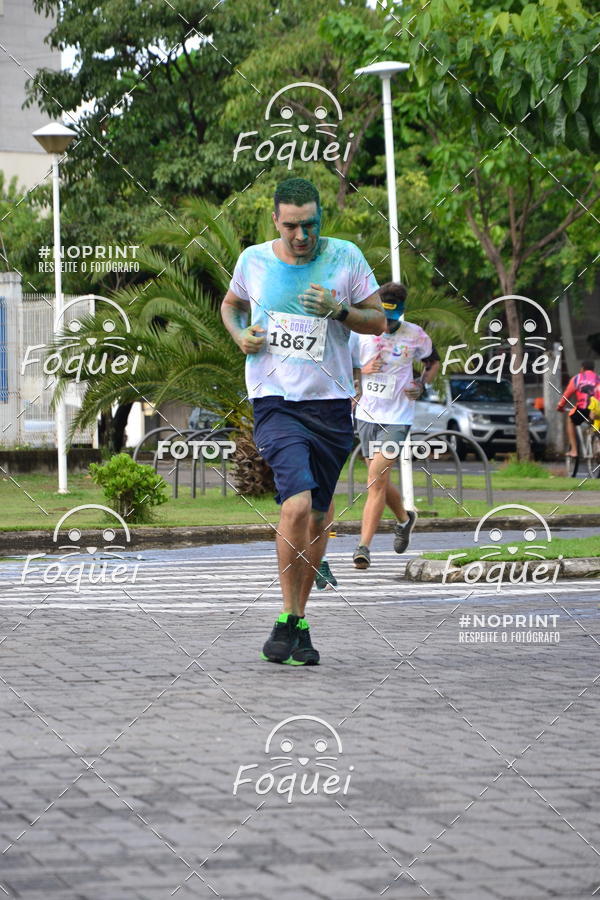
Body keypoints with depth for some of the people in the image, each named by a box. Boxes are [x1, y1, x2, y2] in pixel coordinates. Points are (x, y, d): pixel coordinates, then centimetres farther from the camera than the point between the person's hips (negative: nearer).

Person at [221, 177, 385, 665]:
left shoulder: (345, 257, 0)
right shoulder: (253, 260, 2)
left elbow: (378, 321, 6)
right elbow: (231, 303, 21)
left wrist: (339, 311, -13)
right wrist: (240, 334, 0)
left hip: (331, 404, 2)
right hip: (276, 401, -2)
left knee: (318, 516, 7)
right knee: (297, 504, -21)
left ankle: (300, 619, 24)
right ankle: (288, 621, -8)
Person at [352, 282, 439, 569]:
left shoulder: (416, 336, -4)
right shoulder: (361, 333, -2)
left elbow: (433, 362, 15)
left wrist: (422, 386, -3)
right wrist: (362, 370, -15)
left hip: (396, 419, -4)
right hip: (367, 415, 4)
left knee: (377, 481, -16)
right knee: (379, 482, 14)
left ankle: (364, 546, -17)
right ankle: (404, 518, 44)